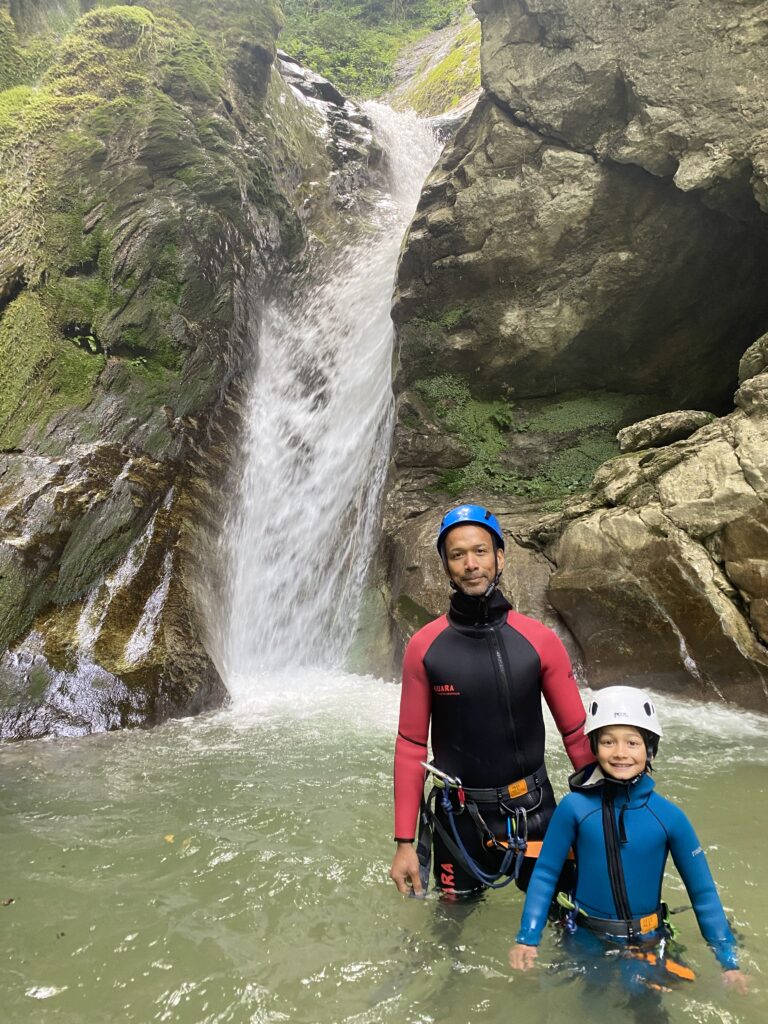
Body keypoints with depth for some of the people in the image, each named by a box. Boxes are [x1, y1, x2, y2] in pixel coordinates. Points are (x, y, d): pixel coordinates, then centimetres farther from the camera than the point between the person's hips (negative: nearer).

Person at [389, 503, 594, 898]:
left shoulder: (539, 640, -10)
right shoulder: (423, 647, -10)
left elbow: (576, 735, -3)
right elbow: (411, 746, -4)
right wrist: (404, 842, -4)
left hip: (532, 811, 0)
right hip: (457, 820, 0)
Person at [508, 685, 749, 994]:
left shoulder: (669, 816, -13)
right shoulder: (574, 807, -16)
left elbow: (702, 891, -4)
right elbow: (545, 874, -10)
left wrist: (729, 961, -4)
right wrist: (526, 939, -14)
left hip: (647, 945, 1)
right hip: (585, 941, 0)